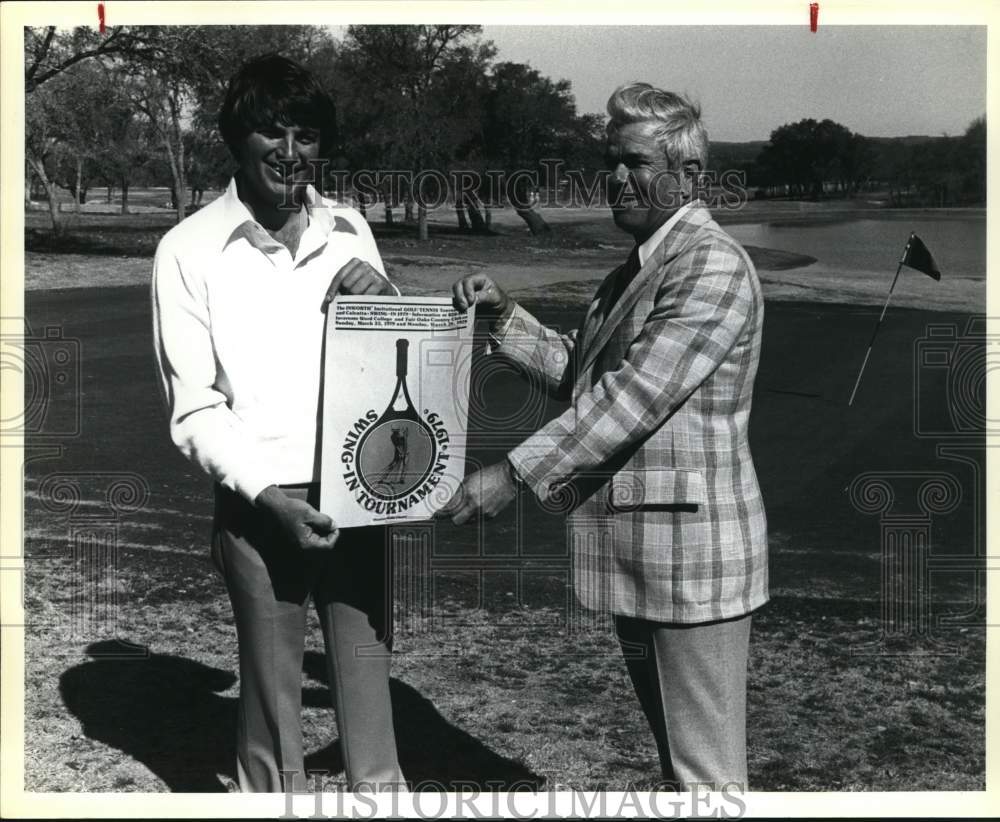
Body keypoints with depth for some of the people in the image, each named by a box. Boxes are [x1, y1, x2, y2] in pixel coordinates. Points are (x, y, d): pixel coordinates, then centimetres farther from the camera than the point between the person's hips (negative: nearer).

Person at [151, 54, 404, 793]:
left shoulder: (347, 232, 6)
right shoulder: (191, 250, -4)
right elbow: (194, 410, -4)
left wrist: (383, 300, -8)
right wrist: (269, 496, -15)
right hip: (259, 510, -3)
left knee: (370, 692, 8)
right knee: (271, 703, 8)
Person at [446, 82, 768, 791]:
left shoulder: (713, 264, -15)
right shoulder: (637, 267, 16)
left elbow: (636, 394, -23)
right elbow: (579, 372, 18)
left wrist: (516, 474, -23)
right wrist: (505, 318, 4)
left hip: (689, 541, -9)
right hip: (635, 544, 9)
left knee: (705, 770, 1)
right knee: (671, 746, 22)